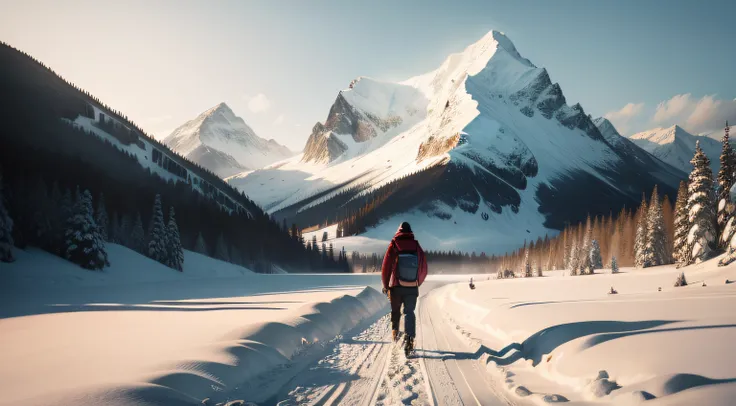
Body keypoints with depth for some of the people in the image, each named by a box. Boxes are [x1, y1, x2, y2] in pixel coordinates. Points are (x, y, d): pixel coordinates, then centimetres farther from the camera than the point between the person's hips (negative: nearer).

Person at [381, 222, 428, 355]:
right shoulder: (417, 246, -2)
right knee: (409, 312, 3)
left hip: (396, 287, -1)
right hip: (412, 288, 1)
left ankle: (395, 331, 30)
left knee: (395, 310, 20)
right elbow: (424, 270, 5)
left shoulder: (394, 245, -8)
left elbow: (386, 267, -7)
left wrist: (385, 285, 6)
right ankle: (409, 337, -15)